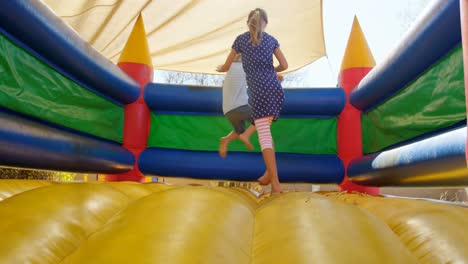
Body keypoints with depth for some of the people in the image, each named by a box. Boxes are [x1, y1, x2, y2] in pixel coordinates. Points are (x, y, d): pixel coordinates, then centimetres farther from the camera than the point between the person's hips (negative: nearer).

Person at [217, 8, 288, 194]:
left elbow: (226, 67, 16)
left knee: (264, 135, -8)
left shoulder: (241, 39, 10)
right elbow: (284, 65, 16)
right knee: (265, 130, 18)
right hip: (276, 90, 4)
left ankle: (276, 183, -15)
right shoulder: (271, 40, 17)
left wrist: (219, 68, 40)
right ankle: (270, 172, 14)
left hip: (258, 91, -4)